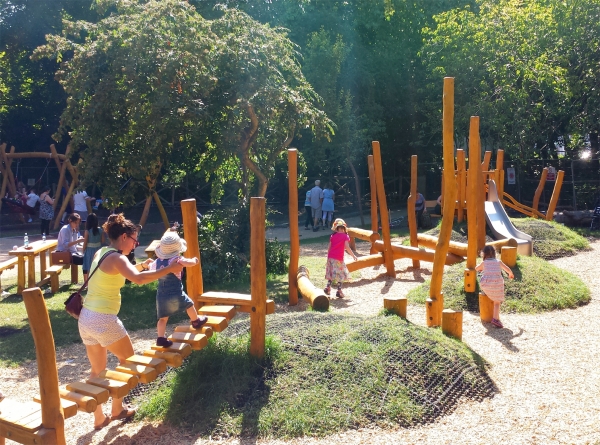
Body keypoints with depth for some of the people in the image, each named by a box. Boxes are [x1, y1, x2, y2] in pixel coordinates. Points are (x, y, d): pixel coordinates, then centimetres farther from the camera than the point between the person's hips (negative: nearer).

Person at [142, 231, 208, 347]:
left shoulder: (156, 262, 5)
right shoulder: (176, 260, -15)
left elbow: (149, 267, 27)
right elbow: (190, 263, -30)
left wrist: (145, 264, 51)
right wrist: (194, 260, -6)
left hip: (161, 296, 4)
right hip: (176, 294, -4)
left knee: (163, 318, 10)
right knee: (189, 305, 22)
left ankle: (161, 338, 1)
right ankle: (196, 321, 40)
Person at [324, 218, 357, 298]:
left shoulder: (332, 236, 10)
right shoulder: (345, 236, -2)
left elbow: (329, 248, 10)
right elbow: (347, 247, -14)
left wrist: (328, 258, 17)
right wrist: (353, 256, -7)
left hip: (331, 257, 5)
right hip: (339, 258, -5)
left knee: (331, 273, 17)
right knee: (341, 274, 5)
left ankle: (328, 287, 10)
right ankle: (339, 291, 4)